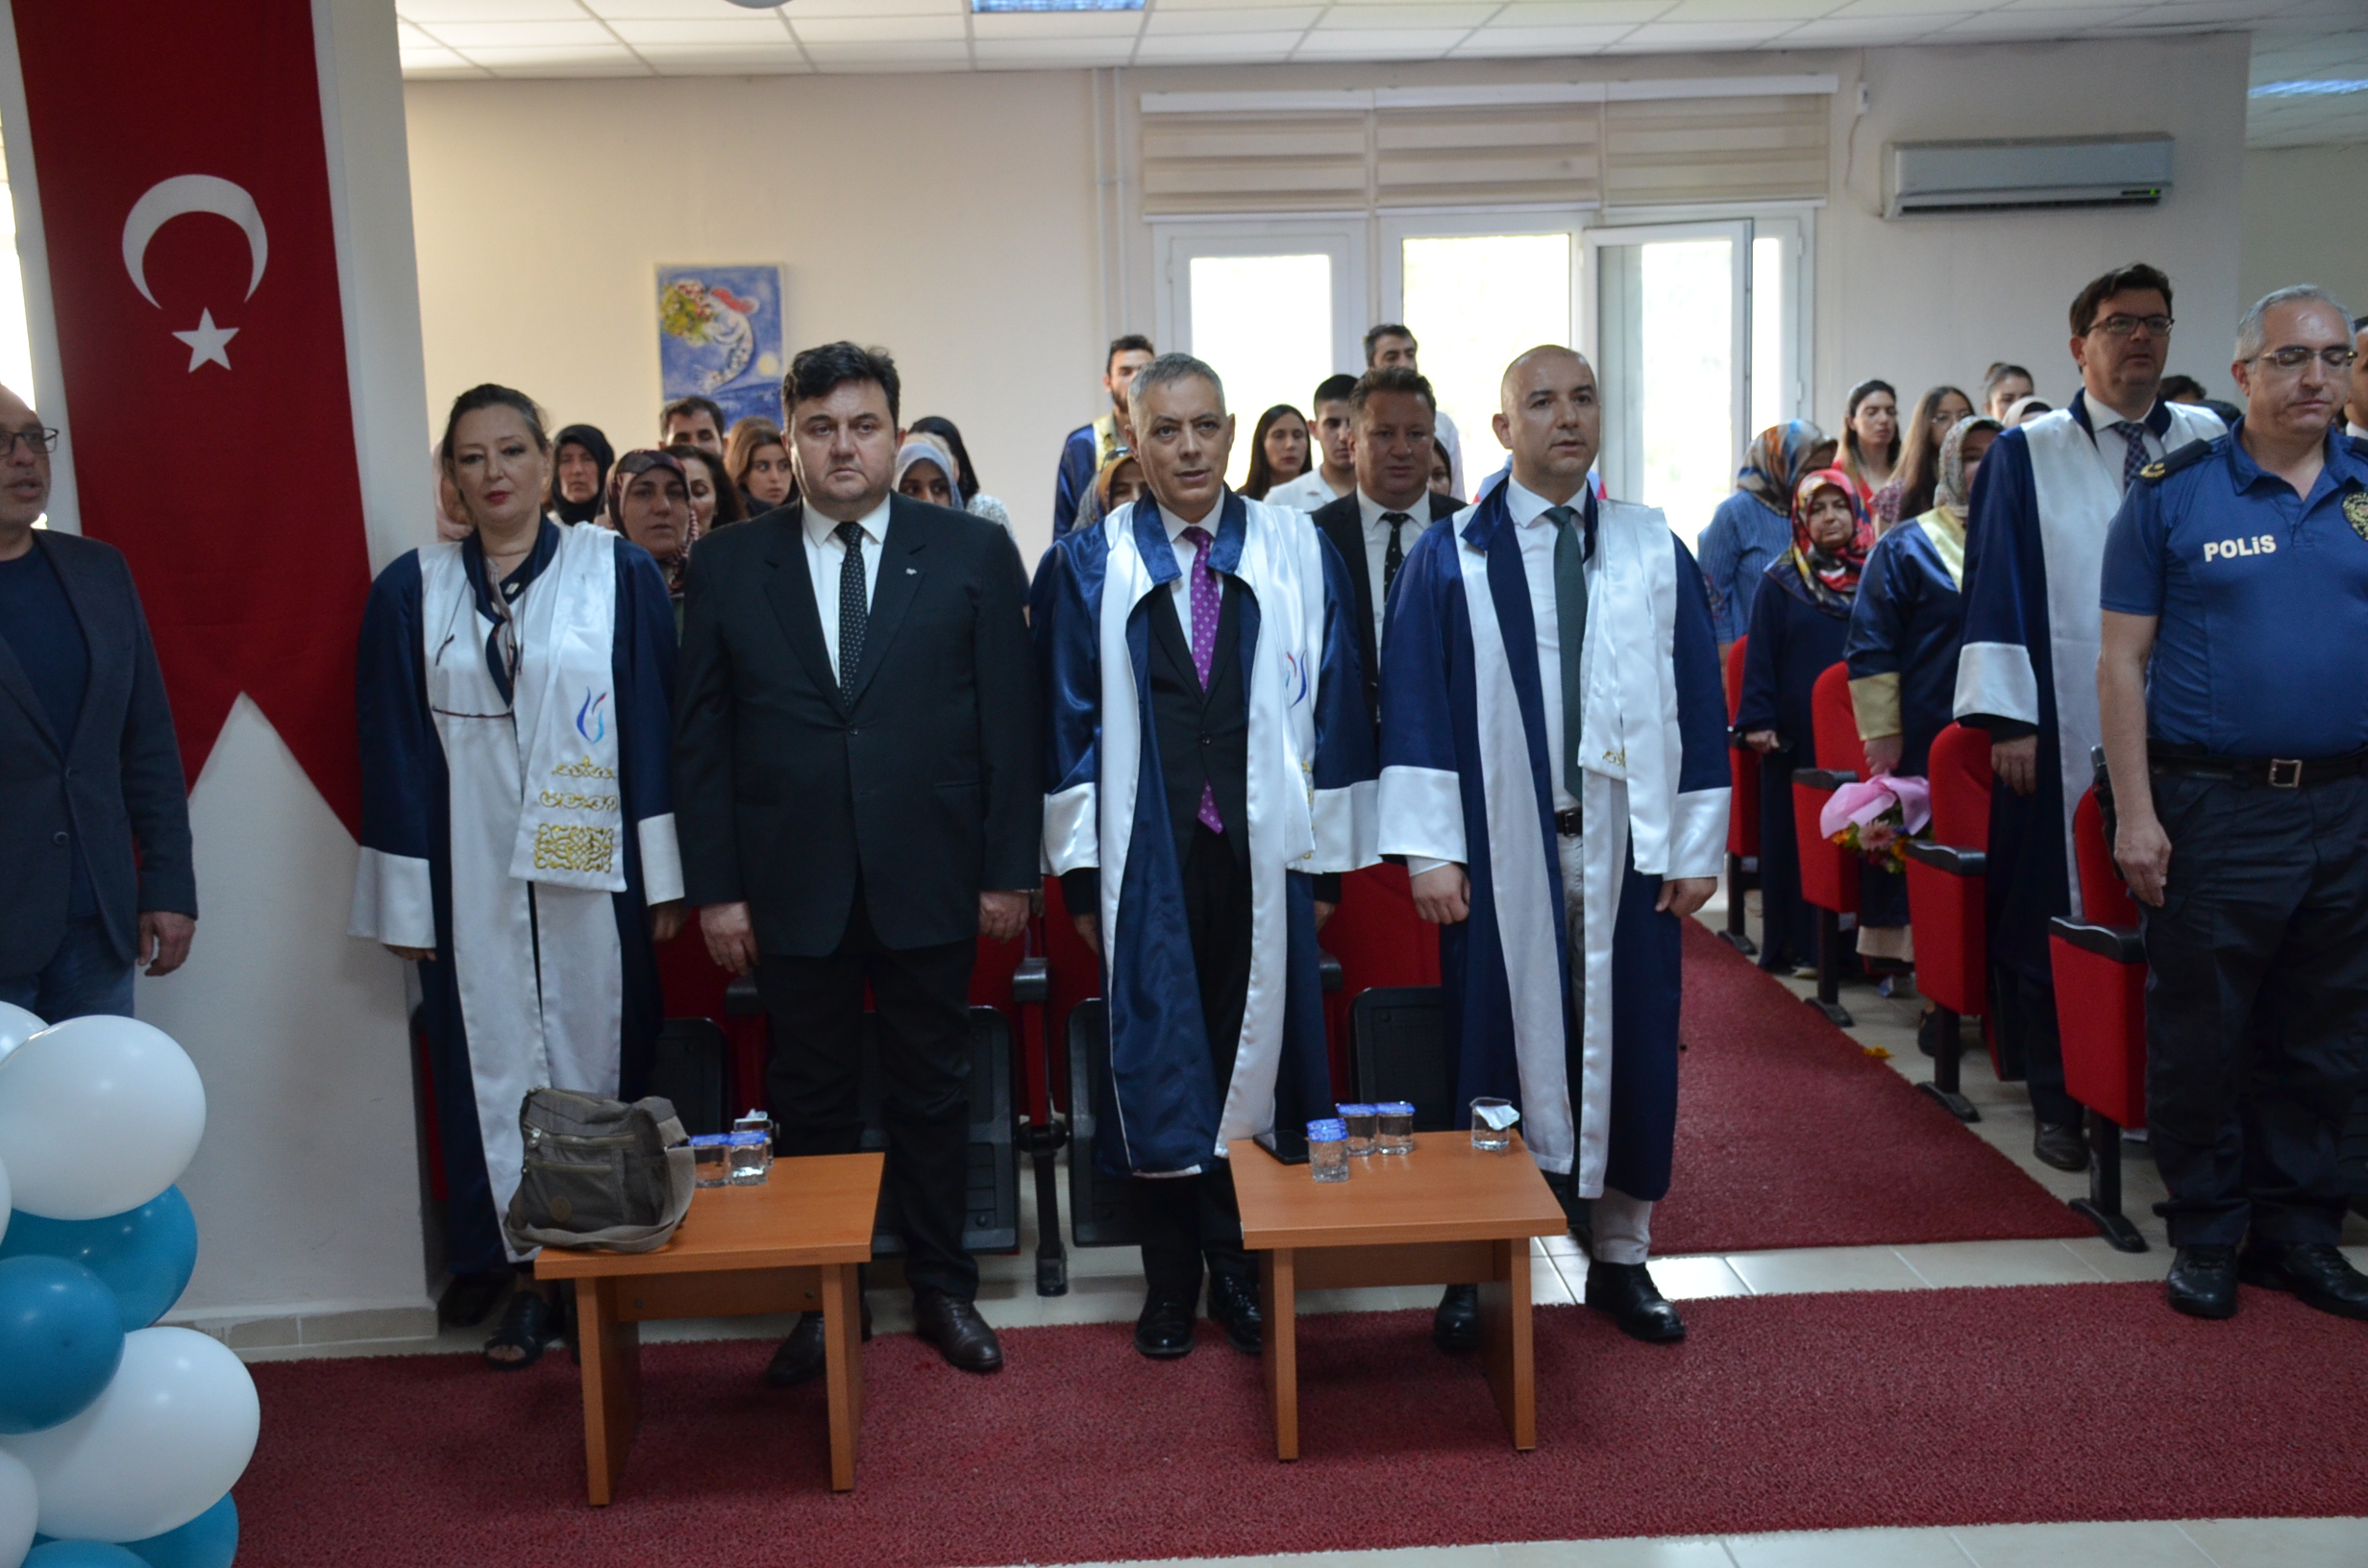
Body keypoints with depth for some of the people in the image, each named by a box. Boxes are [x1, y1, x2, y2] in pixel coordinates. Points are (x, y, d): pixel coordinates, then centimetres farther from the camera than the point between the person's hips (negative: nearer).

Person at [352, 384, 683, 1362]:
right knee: (490, 1062, 6)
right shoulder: (411, 592, 5)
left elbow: (653, 725, -1)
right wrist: (403, 900, 1)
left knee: (593, 1058, 5)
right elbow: (393, 754, 5)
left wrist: (663, 874, -4)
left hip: (589, 869, -1)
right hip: (470, 878, 1)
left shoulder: (619, 573, 0)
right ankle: (515, 1261, 17)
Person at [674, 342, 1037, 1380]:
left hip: (929, 877, 0)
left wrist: (1008, 869, -4)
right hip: (791, 884, 1)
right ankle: (822, 1300, 26)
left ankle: (942, 1287, 28)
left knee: (933, 1092, 12)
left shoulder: (974, 553, 1)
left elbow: (1010, 721, 0)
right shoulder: (727, 564, 4)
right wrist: (714, 886, -2)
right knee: (811, 1099, 11)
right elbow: (702, 736, 3)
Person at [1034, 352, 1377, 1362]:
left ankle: (1244, 1269, 27)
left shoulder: (1299, 553, 3)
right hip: (1145, 854, 0)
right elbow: (1069, 724, 0)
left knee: (1255, 1052, 8)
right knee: (1154, 1059, 7)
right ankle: (1171, 1282, 24)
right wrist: (1078, 869, -3)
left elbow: (1333, 708, 3)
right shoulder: (1087, 565, 2)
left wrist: (1330, 852, 0)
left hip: (1263, 850, 1)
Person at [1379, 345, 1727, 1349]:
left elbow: (1699, 703, 7)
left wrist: (1698, 844, 2)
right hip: (1501, 850, -2)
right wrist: (1429, 848, -10)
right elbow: (1416, 710, -2)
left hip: (1628, 846, 2)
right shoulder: (1448, 559, 2)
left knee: (1626, 1042, 8)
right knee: (1497, 1042, 3)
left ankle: (1621, 1254, 24)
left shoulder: (1657, 552, 8)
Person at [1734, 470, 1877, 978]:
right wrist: (1757, 721, -6)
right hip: (1799, 735, -1)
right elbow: (1760, 656, 2)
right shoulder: (1780, 582, 4)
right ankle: (1801, 945, 9)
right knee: (1799, 834, 2)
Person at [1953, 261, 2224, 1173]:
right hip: (2067, 731, -2)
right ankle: (2059, 1103, 15)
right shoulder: (2026, 455, 3)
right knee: (2059, 907, 2)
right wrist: (2008, 718, -8)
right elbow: (1996, 588, -1)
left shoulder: (2214, 447, 10)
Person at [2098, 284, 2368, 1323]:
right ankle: (2208, 1232, 20)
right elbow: (2123, 661, -4)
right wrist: (2134, 813, -9)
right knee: (2199, 1033, 5)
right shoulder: (2172, 492, -2)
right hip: (2213, 806, -3)